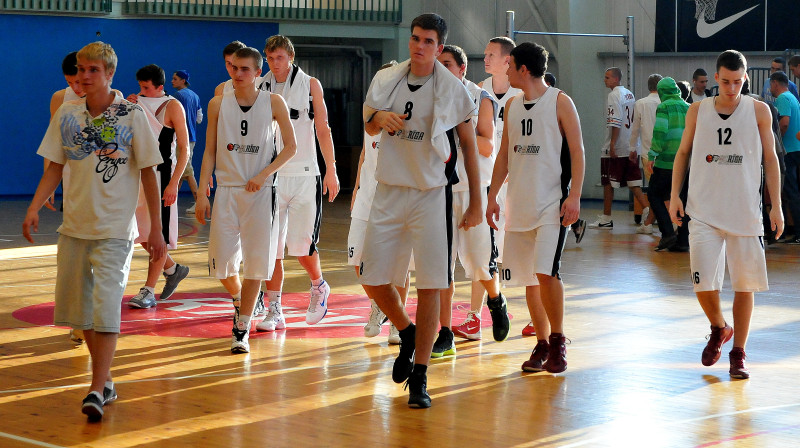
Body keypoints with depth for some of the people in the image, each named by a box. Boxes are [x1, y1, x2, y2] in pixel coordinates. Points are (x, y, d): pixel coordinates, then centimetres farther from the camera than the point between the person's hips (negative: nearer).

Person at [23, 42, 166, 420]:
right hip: (74, 225, 5)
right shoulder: (66, 114, 2)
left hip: (115, 228, -5)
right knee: (79, 306, 10)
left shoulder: (131, 116, -8)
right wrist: (34, 209, -4)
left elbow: (148, 173, -4)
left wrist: (156, 229, -5)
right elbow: (55, 167, 9)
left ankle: (96, 391, -10)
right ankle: (104, 380, 26)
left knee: (105, 308, -12)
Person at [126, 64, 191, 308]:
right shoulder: (137, 103, 10)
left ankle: (148, 292, -1)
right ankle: (173, 269, 32)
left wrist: (173, 183, -17)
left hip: (161, 175, -7)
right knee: (142, 235, 11)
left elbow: (184, 149, -10)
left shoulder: (172, 107, -7)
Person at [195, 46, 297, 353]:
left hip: (260, 191, -2)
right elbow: (210, 151, 8)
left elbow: (290, 147, 2)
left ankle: (242, 330, 6)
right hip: (226, 190, 2)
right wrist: (202, 194, 2)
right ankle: (238, 299, 32)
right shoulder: (218, 104, 4)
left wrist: (263, 175, -10)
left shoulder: (273, 103, -1)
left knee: (255, 262, -3)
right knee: (222, 261, 0)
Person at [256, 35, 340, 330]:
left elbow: (322, 129, 4)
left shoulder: (310, 85, 3)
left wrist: (331, 170, -1)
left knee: (303, 245, -2)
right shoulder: (260, 89, 7)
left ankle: (318, 287, 28)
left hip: (304, 175, -2)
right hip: (270, 176, 2)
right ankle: (274, 311, 6)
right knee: (271, 247, -2)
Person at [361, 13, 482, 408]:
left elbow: (468, 143, 3)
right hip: (389, 193, 3)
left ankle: (419, 377, 1)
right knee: (373, 279, 4)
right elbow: (368, 126, 18)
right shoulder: (386, 79, 3)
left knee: (430, 285, -6)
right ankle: (407, 334, 33)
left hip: (431, 195, -3)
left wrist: (476, 201, 0)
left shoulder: (452, 89, -5)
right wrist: (379, 118, -8)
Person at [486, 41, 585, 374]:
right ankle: (541, 345, 16)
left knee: (546, 271, -18)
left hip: (552, 201, -6)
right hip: (519, 203, 6)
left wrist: (574, 196, -15)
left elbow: (577, 151, -7)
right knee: (528, 278, 6)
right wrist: (492, 196, 13)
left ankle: (558, 340, -2)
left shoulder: (559, 102, -4)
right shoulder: (512, 105, 14)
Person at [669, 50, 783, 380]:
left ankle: (738, 353, 16)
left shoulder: (758, 111, 2)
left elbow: (770, 158, 7)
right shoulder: (698, 111, 5)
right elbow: (683, 152, 14)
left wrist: (776, 205, 2)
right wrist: (675, 195, 5)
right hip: (704, 213, 1)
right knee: (703, 284, -6)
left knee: (744, 285, 2)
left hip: (745, 213, 0)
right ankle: (719, 330, 24)